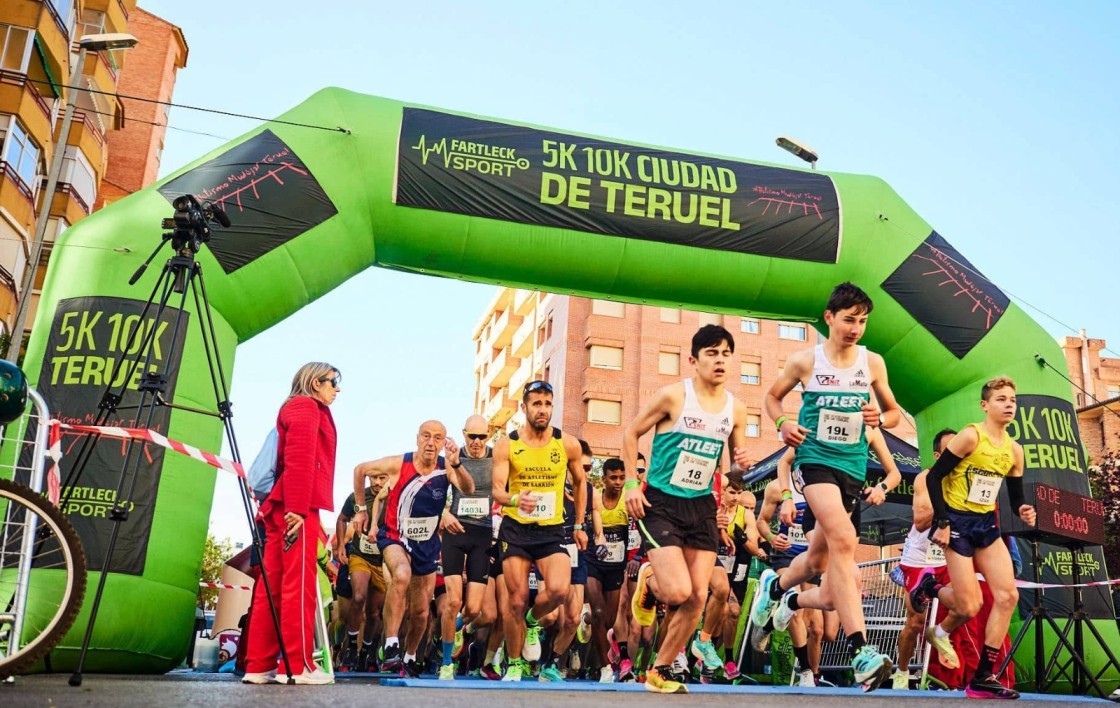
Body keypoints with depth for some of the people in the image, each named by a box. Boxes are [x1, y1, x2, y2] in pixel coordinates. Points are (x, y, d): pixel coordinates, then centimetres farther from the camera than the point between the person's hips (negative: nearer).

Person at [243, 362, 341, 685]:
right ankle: (298, 665, -7)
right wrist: (297, 506, -22)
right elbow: (299, 458, -14)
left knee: (272, 585, 5)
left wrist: (293, 505, 12)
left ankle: (259, 666, 6)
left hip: (283, 506, 9)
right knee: (298, 583, -8)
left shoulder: (298, 409, 27)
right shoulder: (306, 406, 0)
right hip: (298, 506, -9)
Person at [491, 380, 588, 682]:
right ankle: (515, 665, 22)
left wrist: (579, 525, 15)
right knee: (517, 600, 1)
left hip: (552, 531, 0)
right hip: (515, 529, 0)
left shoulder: (568, 444, -1)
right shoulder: (506, 446, -4)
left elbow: (580, 482, 14)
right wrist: (515, 500, -32)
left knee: (559, 590, -22)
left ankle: (532, 622, 12)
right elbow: (497, 490, -9)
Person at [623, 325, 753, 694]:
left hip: (702, 507, 5)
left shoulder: (736, 409, 3)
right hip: (661, 503, -5)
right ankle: (648, 582, 22)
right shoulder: (673, 396, -12)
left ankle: (660, 672, 18)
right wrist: (631, 484, -11)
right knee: (678, 591, -16)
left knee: (698, 597, 1)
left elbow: (736, 459, 17)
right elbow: (631, 434, -2)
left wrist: (742, 464, -7)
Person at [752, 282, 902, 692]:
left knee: (819, 557, 12)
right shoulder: (805, 361, 0)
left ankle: (777, 588, 45)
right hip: (816, 457, -4)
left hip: (853, 464, 4)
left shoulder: (873, 363, 7)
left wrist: (880, 418, -7)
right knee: (844, 540, -27)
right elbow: (773, 396, 15)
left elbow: (894, 412, 17)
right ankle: (861, 651, -30)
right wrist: (782, 424, -5)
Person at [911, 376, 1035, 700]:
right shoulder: (970, 436, -13)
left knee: (1008, 595, -3)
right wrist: (942, 522, -17)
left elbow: (1016, 495, 14)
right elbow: (934, 477, -14)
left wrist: (1023, 511, -10)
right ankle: (928, 587, 24)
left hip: (987, 524, 7)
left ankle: (983, 678, 7)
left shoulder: (1014, 450, 7)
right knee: (970, 606, -11)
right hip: (958, 523, -7)